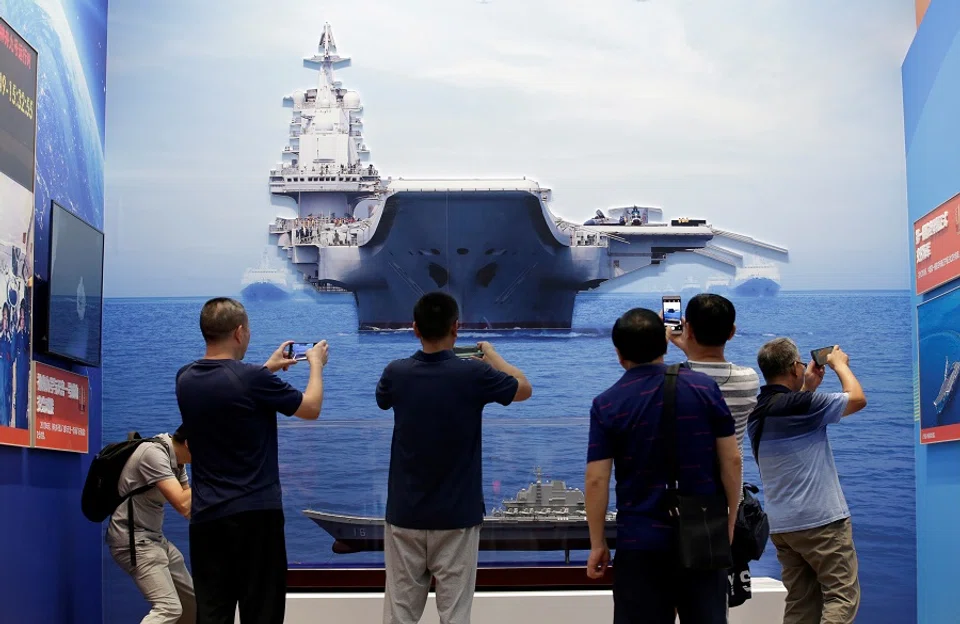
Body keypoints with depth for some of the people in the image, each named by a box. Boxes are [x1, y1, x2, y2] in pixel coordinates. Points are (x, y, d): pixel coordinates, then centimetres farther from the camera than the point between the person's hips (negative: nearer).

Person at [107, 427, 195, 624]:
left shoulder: (177, 459, 7)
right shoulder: (154, 454, -20)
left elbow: (189, 509, 12)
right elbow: (182, 505, -26)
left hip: (155, 539, 10)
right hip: (133, 540, -10)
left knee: (192, 601, 16)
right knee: (169, 608, -23)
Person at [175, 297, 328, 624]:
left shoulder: (186, 379, 4)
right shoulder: (253, 379, -15)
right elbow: (311, 408, 0)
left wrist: (267, 368, 31)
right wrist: (316, 363, 16)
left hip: (206, 517, 5)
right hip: (255, 514, -5)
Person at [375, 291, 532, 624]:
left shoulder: (396, 373, -6)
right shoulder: (473, 374, -12)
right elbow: (524, 389, 6)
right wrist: (491, 355, 22)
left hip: (404, 515, 2)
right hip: (456, 517, -2)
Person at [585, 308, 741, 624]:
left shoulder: (607, 404, -5)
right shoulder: (704, 386, 0)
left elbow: (597, 480, -8)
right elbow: (731, 460, 0)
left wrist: (597, 544, 1)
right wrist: (730, 523, 9)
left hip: (641, 541, -2)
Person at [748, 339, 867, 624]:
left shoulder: (757, 413, 7)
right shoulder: (801, 404, -16)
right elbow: (857, 399, -5)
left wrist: (808, 387, 24)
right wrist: (840, 364, 10)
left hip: (781, 524, 8)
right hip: (821, 520, -8)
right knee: (842, 595, -3)